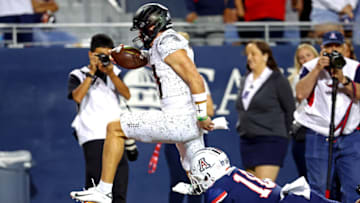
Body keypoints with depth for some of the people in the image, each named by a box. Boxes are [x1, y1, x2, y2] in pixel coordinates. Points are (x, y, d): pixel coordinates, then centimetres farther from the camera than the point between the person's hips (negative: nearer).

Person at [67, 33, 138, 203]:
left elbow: (127, 95, 6)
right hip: (93, 136, -4)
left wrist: (111, 73, -5)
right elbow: (77, 97, -10)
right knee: (95, 176, -14)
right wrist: (91, 73, -9)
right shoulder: (78, 76, 8)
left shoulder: (114, 73, 21)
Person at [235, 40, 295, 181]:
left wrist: (279, 133, 1)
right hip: (246, 141, 8)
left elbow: (290, 110, -2)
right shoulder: (245, 81, 15)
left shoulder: (277, 80, -5)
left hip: (270, 141, -8)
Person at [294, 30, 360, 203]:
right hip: (319, 137, -1)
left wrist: (343, 80, -19)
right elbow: (301, 94, -13)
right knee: (318, 188, -1)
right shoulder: (310, 67, 3)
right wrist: (318, 69, -15)